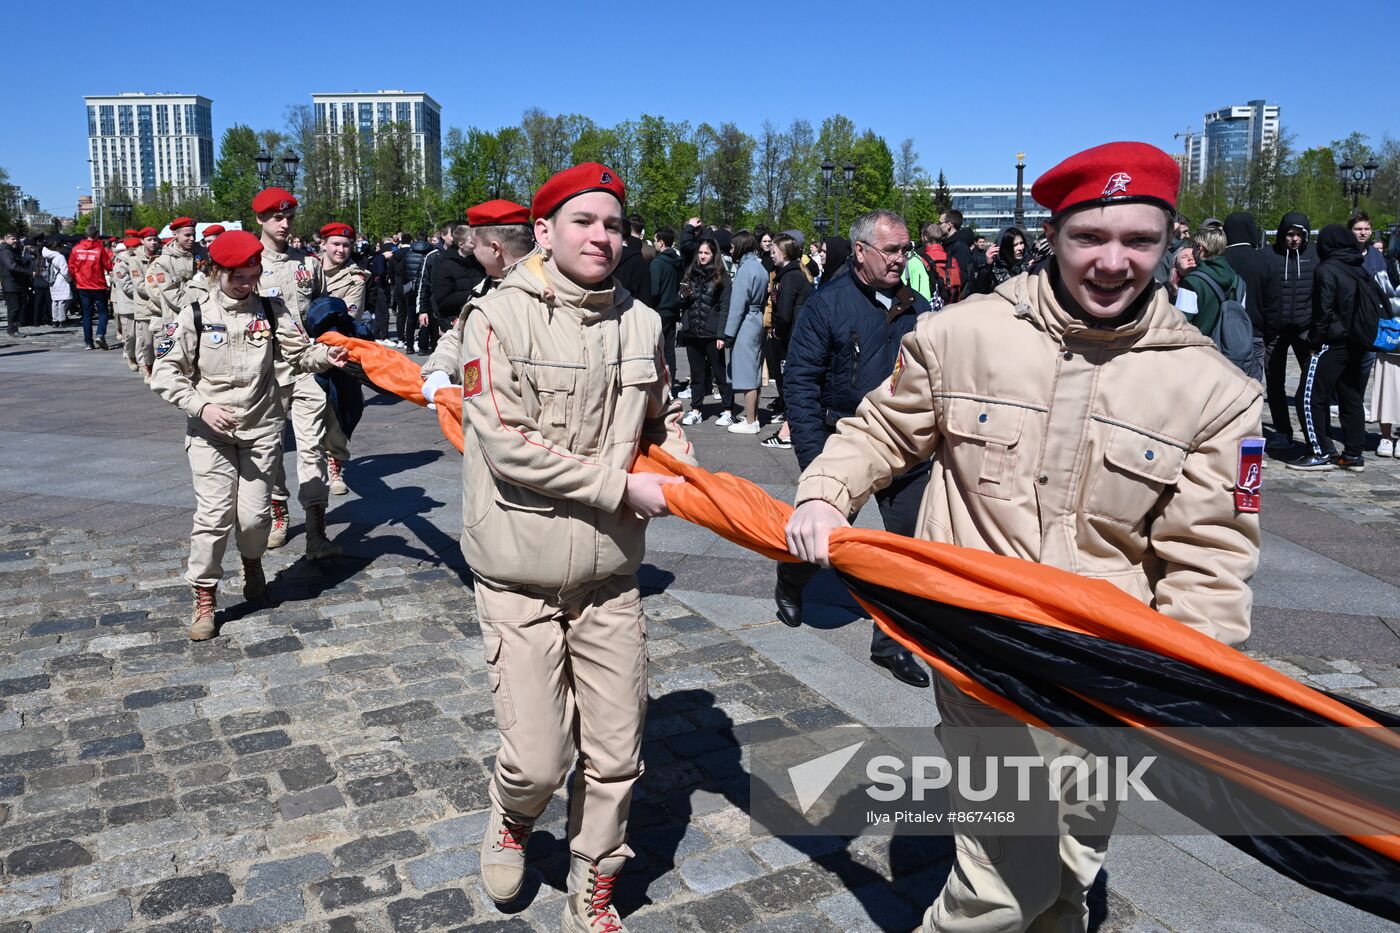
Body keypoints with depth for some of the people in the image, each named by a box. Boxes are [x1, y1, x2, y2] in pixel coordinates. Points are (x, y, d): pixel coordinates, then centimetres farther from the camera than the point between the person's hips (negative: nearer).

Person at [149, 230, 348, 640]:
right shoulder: (195, 316, -4)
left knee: (253, 513, 1)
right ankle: (204, 599, 11)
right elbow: (165, 373, -3)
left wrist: (326, 356, -28)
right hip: (210, 432, -1)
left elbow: (299, 352, -6)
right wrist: (201, 406, -16)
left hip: (261, 429, 1)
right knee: (214, 514, -6)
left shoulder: (271, 311, 1)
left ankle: (252, 562, 36)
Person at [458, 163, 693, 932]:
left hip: (610, 579, 4)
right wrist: (622, 488, -17)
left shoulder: (641, 323, 3)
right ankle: (511, 821, 37)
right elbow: (507, 445, -20)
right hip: (522, 581, -4)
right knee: (537, 758, -2)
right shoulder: (501, 316, -11)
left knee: (614, 757, 10)